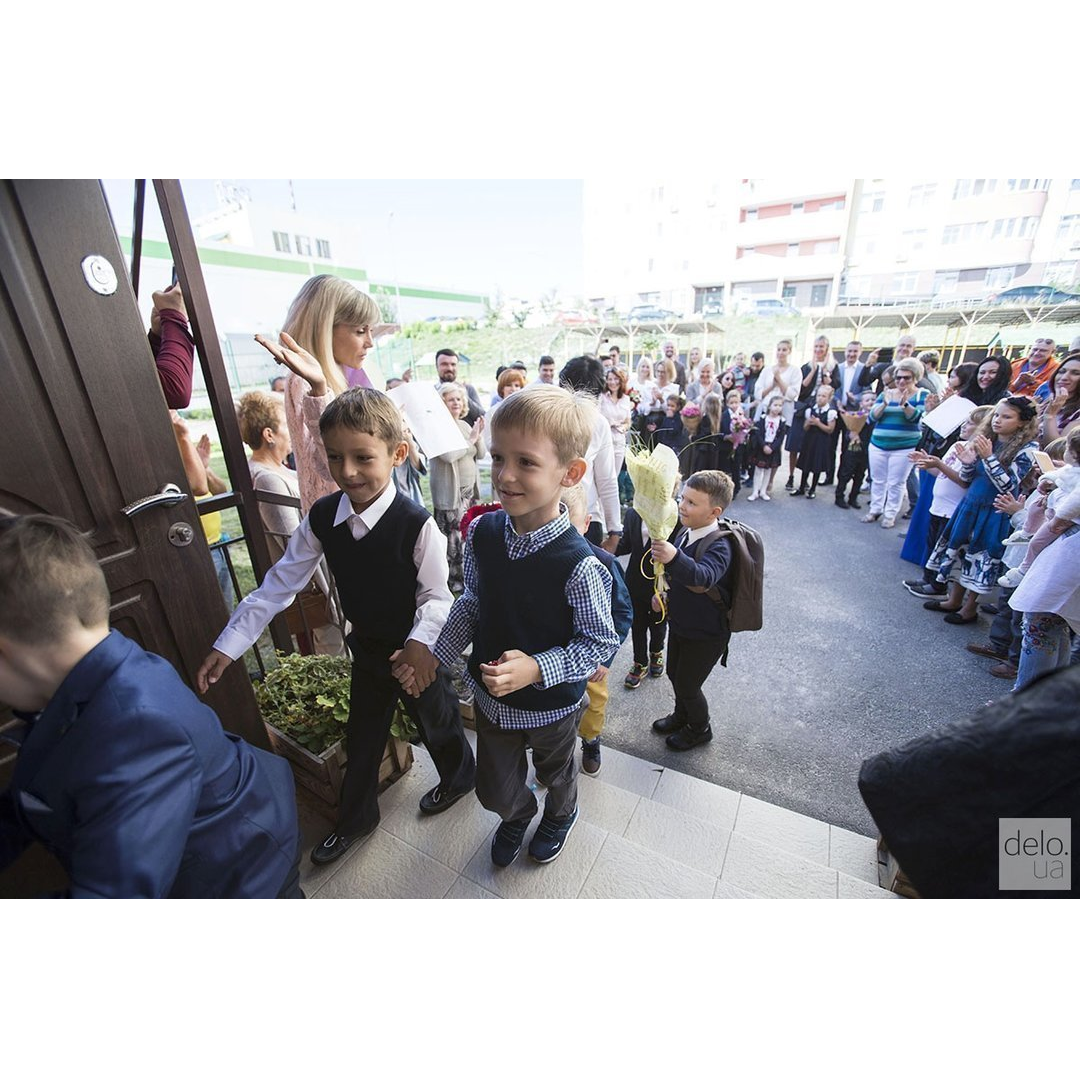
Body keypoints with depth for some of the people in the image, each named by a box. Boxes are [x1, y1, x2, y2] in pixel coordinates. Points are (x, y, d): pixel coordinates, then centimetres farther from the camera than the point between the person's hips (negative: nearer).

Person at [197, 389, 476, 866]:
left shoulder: (416, 524, -29)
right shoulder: (322, 517, -13)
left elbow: (436, 596, -22)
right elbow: (278, 585, -6)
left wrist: (420, 643, -40)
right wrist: (227, 646, -5)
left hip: (417, 653, -5)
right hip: (367, 650, 5)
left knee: (437, 724, 21)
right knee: (361, 737, 24)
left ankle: (459, 777, 54)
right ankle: (355, 818, 51)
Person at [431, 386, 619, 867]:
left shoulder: (579, 565, -32)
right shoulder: (482, 533, -16)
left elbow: (600, 642, -20)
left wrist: (536, 668, -31)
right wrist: (435, 659, -2)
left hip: (552, 704, -3)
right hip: (490, 695, 4)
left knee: (555, 773, 29)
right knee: (494, 788, 25)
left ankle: (560, 815, 65)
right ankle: (517, 815, 62)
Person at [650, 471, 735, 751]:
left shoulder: (718, 545, -29)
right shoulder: (684, 531, -6)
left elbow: (704, 576, -52)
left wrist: (674, 557, -67)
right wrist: (665, 594, 7)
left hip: (705, 634, -7)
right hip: (680, 623, 7)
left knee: (687, 685, 10)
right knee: (674, 674, 23)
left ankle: (700, 729, 40)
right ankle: (681, 715, 51)